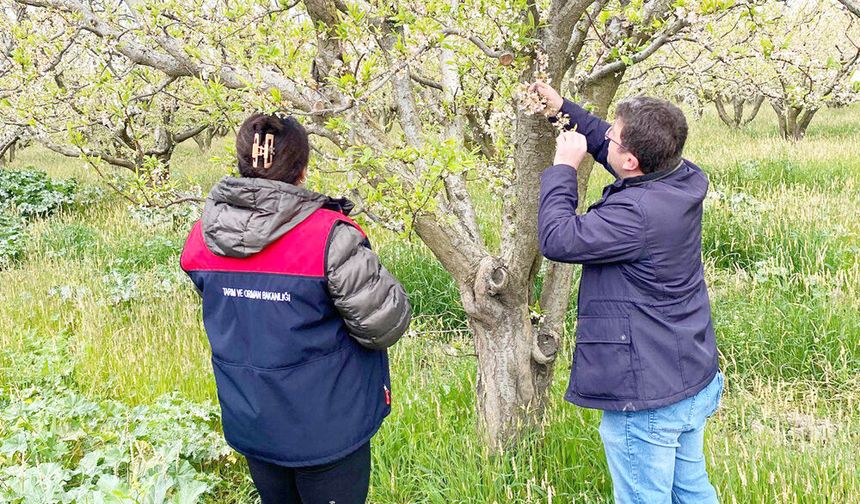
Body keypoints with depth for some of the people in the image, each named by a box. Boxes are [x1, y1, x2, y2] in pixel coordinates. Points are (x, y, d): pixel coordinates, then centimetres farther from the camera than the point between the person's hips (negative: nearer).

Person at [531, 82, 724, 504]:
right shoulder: (684, 181, -2)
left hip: (646, 401, -9)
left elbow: (556, 239, -21)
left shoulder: (634, 215, -31)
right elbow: (604, 143, 14)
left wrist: (563, 167, -12)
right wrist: (564, 110, 13)